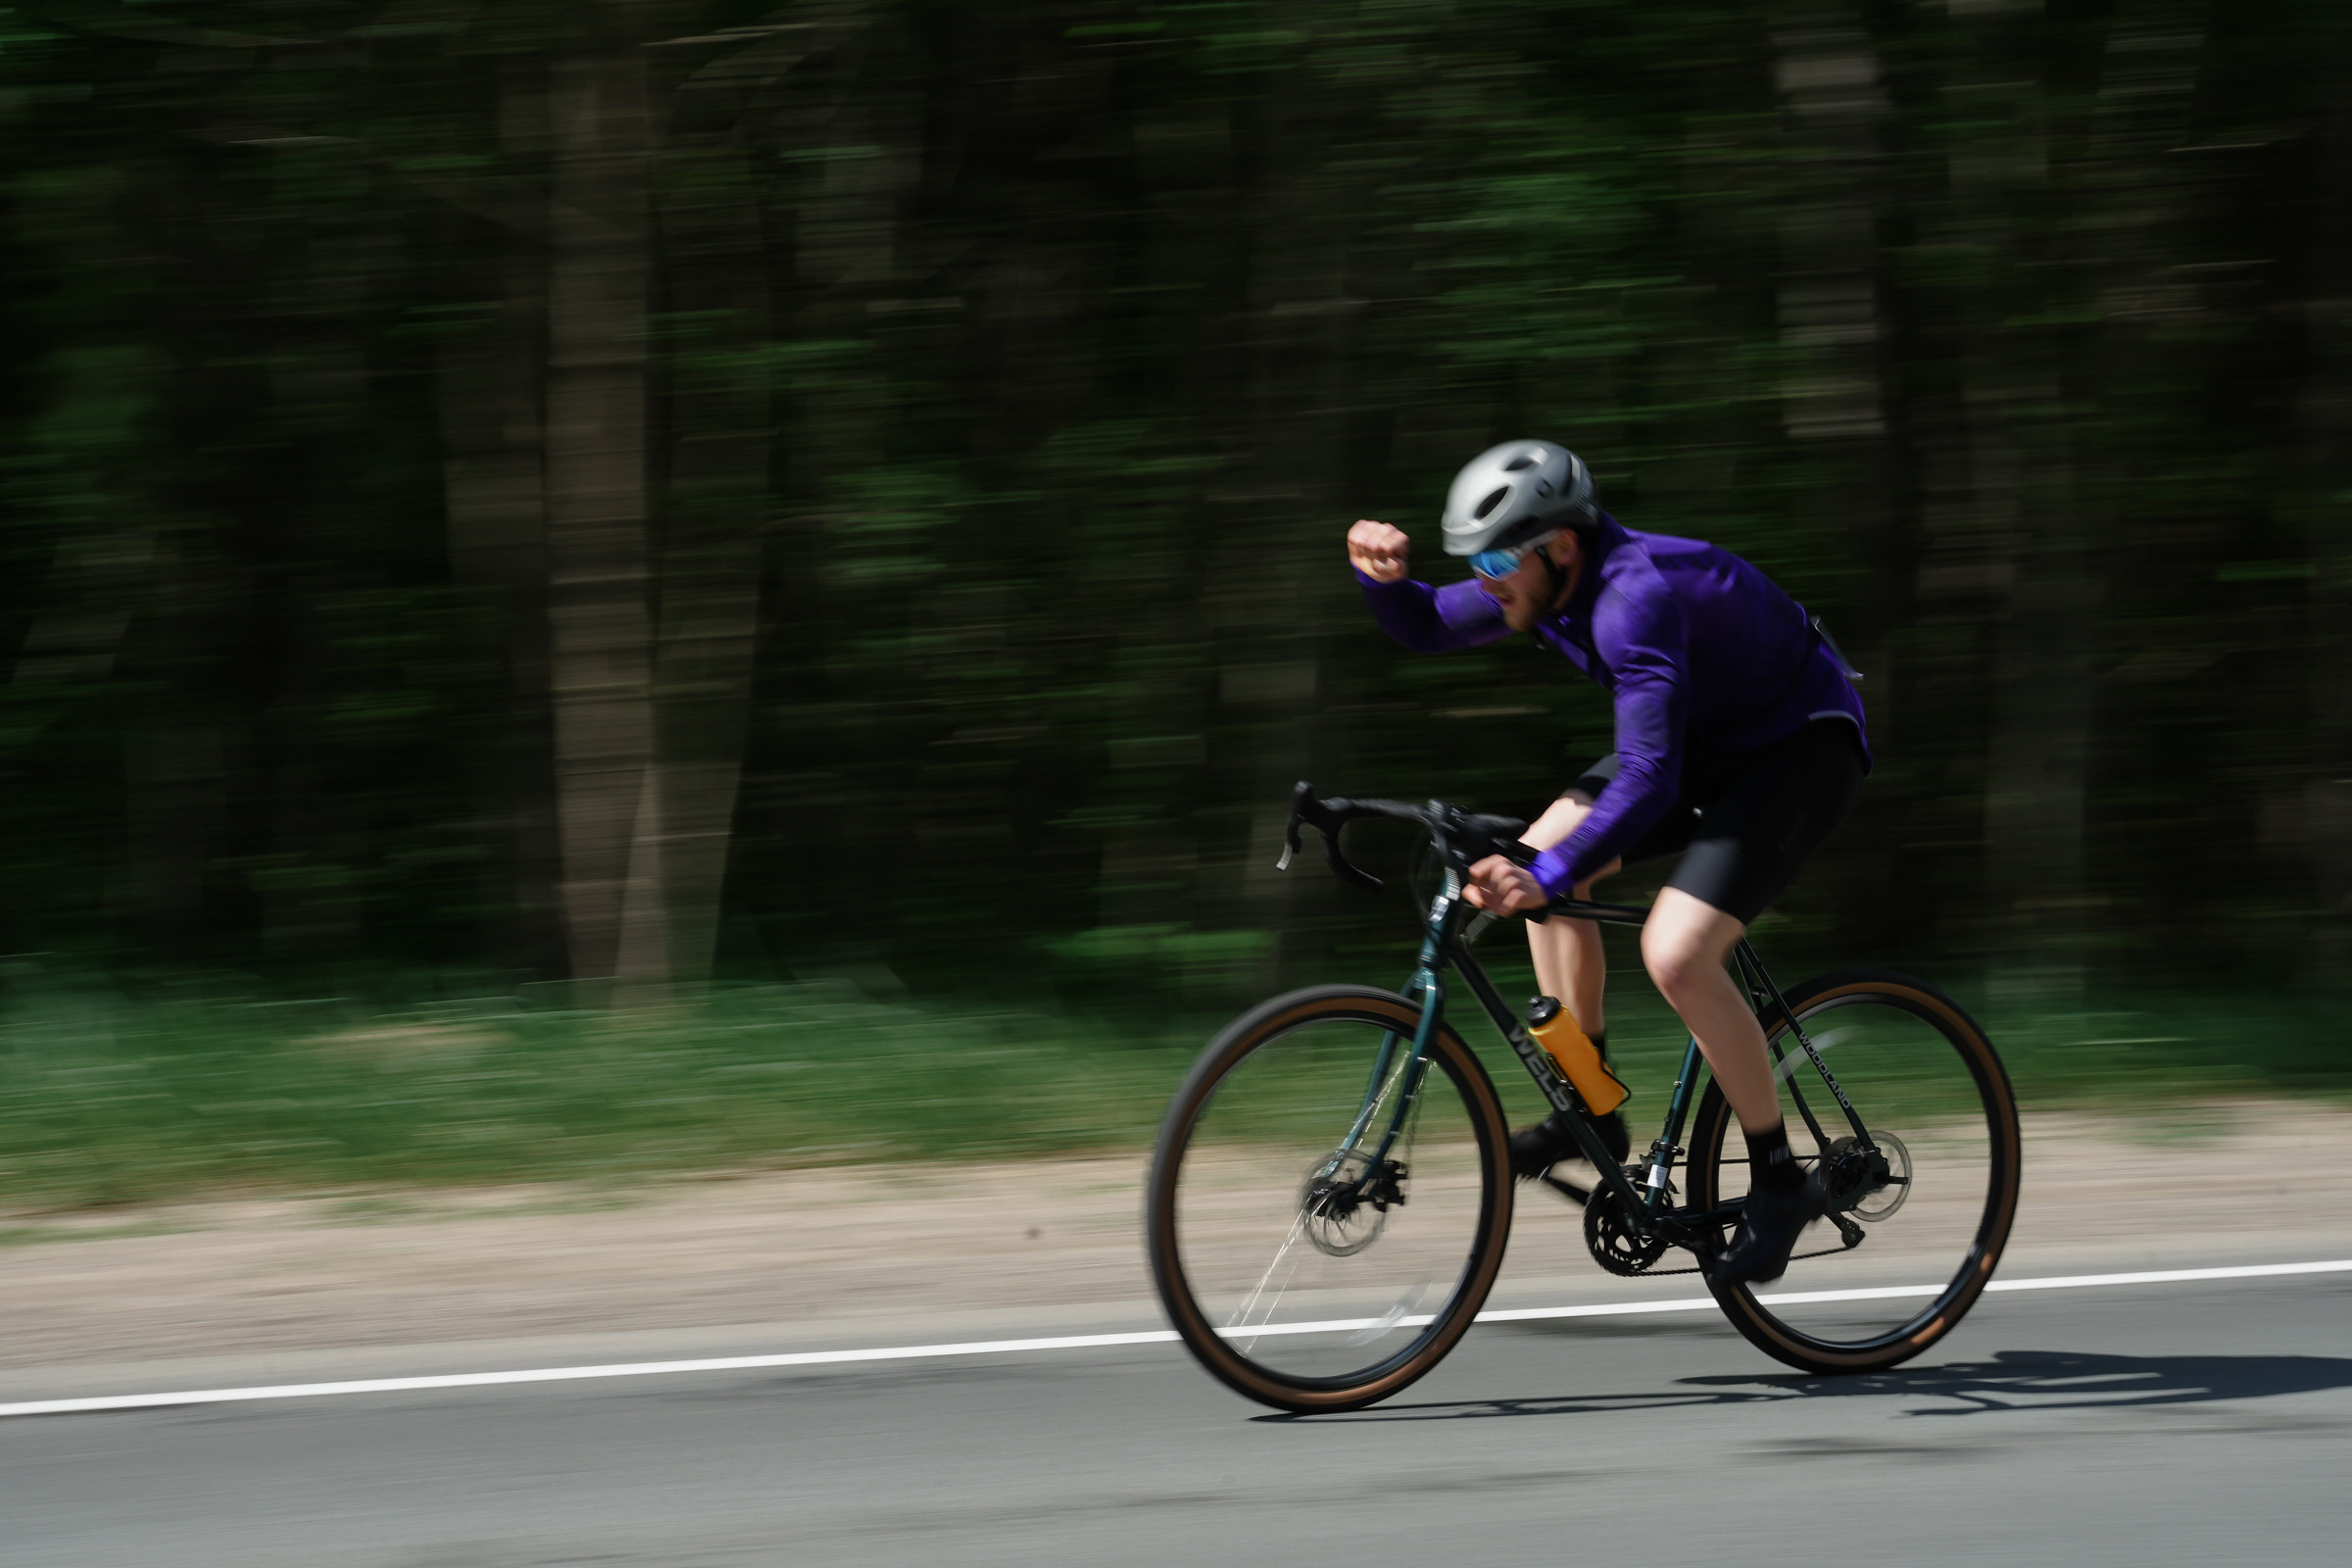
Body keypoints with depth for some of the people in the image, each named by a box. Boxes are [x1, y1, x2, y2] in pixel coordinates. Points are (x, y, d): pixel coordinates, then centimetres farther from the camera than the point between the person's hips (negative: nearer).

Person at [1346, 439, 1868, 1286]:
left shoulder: (1636, 599, -34)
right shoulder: (1548, 579, -7)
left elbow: (1648, 780, -40)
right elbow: (1427, 628, 7)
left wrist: (1550, 880, -49)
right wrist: (1384, 577, -15)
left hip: (1802, 745, -9)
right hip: (1710, 737, 9)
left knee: (1675, 953, -23)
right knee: (1540, 853, -1)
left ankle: (1779, 1182, -8)